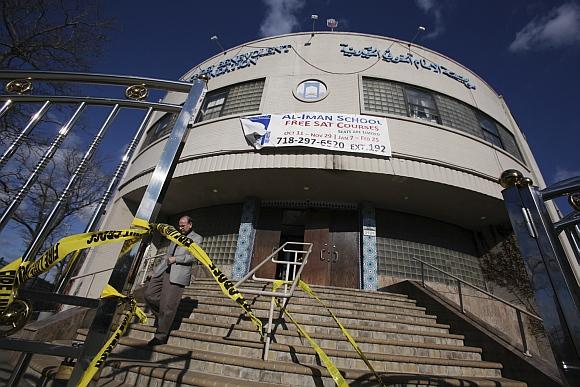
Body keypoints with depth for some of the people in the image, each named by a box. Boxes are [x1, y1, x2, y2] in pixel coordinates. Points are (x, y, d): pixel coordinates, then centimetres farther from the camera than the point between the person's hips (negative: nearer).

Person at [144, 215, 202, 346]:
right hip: (163, 270, 7)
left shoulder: (196, 238, 3)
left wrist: (176, 259, -13)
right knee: (149, 294, 3)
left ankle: (161, 337, 7)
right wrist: (156, 270, 19)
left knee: (168, 306, -6)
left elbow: (193, 257, -6)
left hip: (177, 274, -7)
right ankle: (161, 316, 25)